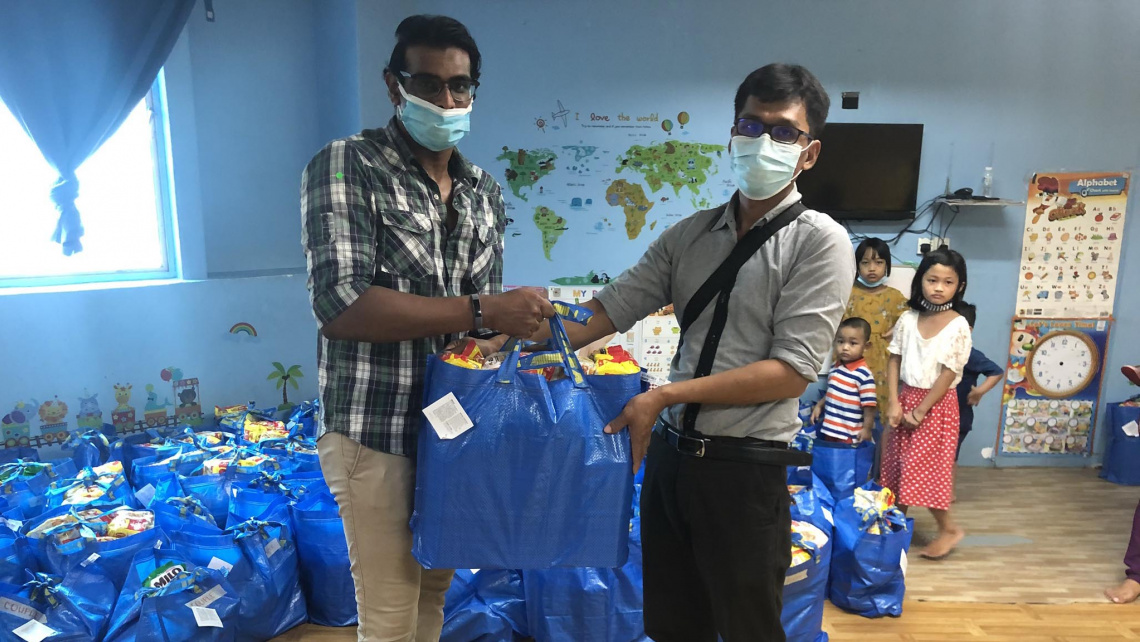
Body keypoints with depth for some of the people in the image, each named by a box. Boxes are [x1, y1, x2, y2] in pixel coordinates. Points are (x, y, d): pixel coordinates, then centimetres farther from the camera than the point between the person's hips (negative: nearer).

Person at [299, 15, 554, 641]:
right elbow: (341, 304, -23)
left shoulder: (485, 192, 8)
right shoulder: (346, 166, -11)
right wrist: (481, 311, -25)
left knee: (435, 588, 20)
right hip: (375, 431, -5)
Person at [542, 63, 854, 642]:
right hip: (669, 454, 5)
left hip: (746, 468, -4)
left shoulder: (820, 241, -9)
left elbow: (791, 371, -16)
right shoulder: (691, 234, 6)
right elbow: (614, 306, -1)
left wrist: (665, 395, -19)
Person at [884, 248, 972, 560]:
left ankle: (949, 527, 16)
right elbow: (894, 361, 2)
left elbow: (948, 374, -15)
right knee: (899, 463, 12)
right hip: (906, 397, 5)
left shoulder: (958, 326, -14)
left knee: (926, 468, -2)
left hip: (936, 403, -5)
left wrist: (920, 411, -14)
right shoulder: (908, 319, -2)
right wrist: (894, 402, -7)